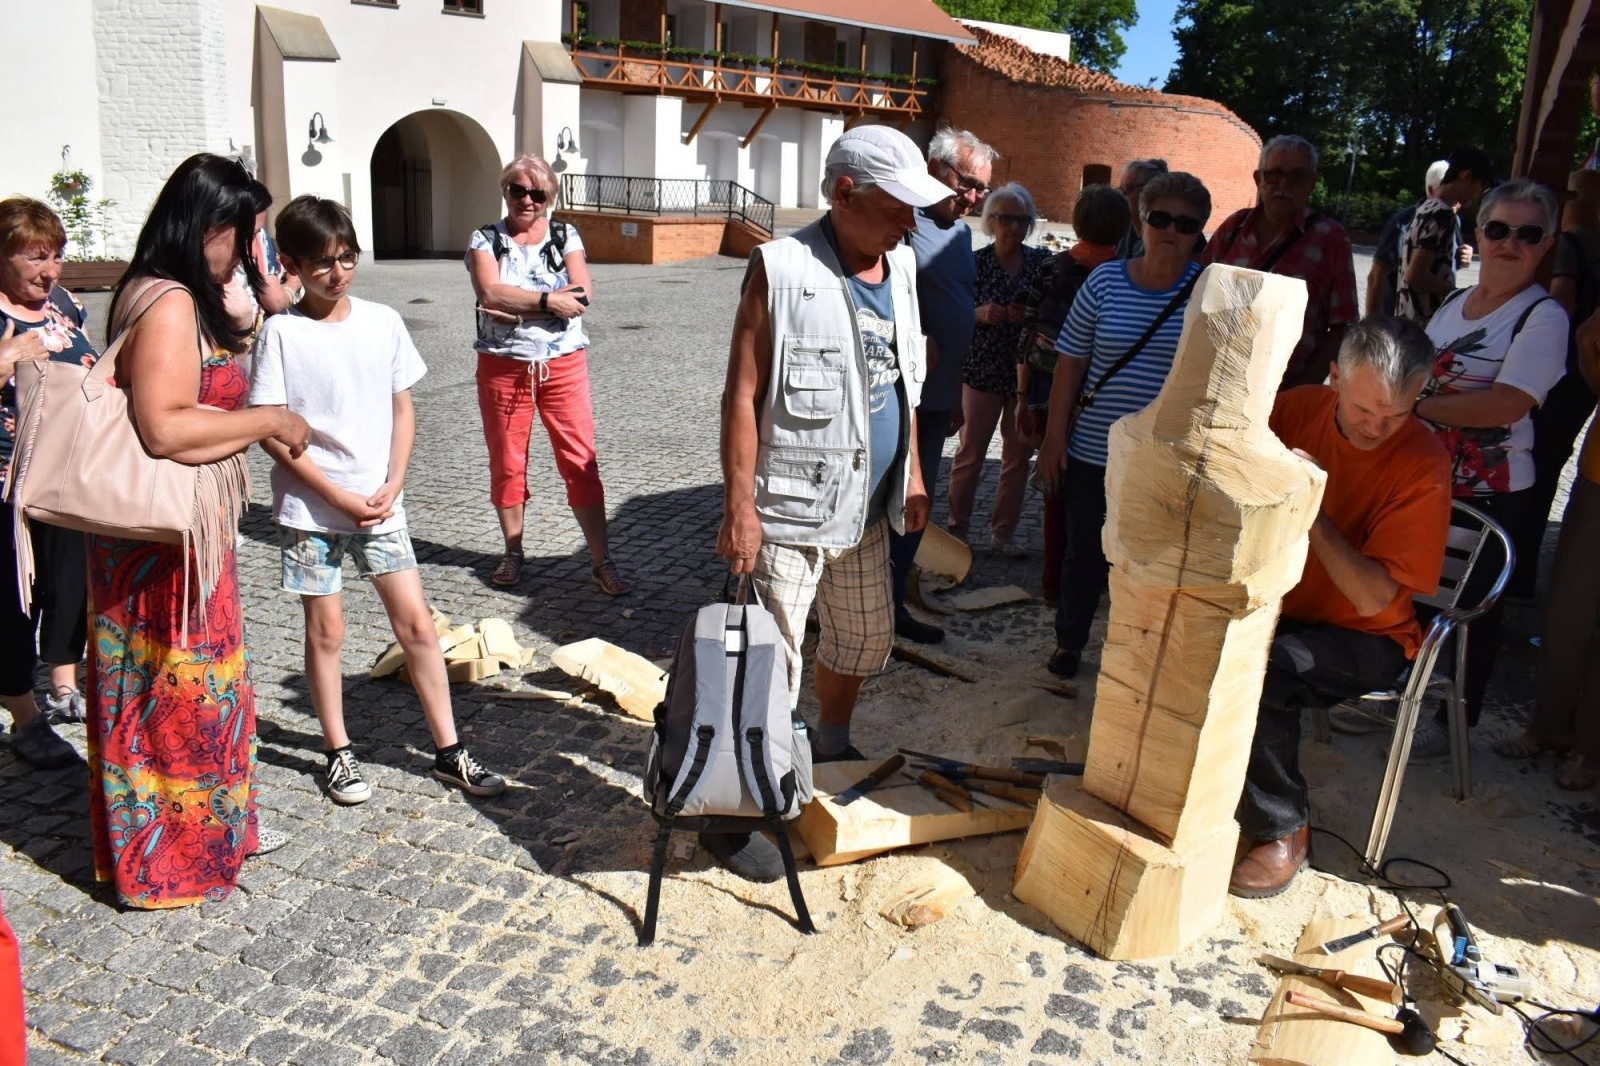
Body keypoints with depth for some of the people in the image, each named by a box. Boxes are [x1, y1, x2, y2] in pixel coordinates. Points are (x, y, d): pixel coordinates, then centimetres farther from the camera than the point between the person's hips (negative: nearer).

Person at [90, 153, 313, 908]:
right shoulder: (170, 305, -21)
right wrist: (268, 420, -20)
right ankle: (169, 861, 19)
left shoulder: (160, 295, 11)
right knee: (179, 689, 3)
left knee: (199, 680, 20)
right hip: (165, 534, -10)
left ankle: (216, 823, 36)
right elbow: (164, 427, -29)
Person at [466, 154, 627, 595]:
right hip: (503, 367, 0)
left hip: (563, 365, 0)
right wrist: (550, 299, -17)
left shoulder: (565, 235, 6)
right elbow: (490, 293, -15)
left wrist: (517, 307, -15)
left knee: (581, 463, -3)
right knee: (507, 464, 8)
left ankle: (601, 562, 2)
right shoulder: (485, 239, 4)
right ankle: (513, 554, 25)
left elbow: (583, 294, -10)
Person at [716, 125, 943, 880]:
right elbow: (742, 394, -16)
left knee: (865, 640, 21)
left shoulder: (899, 266, 7)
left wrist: (912, 474, 15)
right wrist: (739, 508, -19)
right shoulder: (782, 270, -14)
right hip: (791, 510, -7)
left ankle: (831, 746, 47)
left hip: (867, 507, 8)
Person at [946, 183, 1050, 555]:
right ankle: (957, 528, 19)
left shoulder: (1042, 261, 3)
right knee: (970, 454, 5)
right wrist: (979, 314, -21)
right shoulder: (975, 263, -4)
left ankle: (1004, 532, 20)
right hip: (982, 371, -3)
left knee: (1018, 455, 8)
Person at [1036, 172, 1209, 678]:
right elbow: (1071, 362, 2)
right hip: (1092, 453, 1)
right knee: (1084, 554, 15)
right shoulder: (1105, 280, -1)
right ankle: (1069, 642, 35)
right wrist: (1054, 437, 0)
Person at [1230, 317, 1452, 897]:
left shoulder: (1423, 466, -16)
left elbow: (1374, 598, -21)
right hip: (1276, 606, 4)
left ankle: (1284, 831, -10)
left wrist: (1314, 514, -31)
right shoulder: (1298, 408, -5)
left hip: (1364, 637, -4)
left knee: (1256, 671, -31)